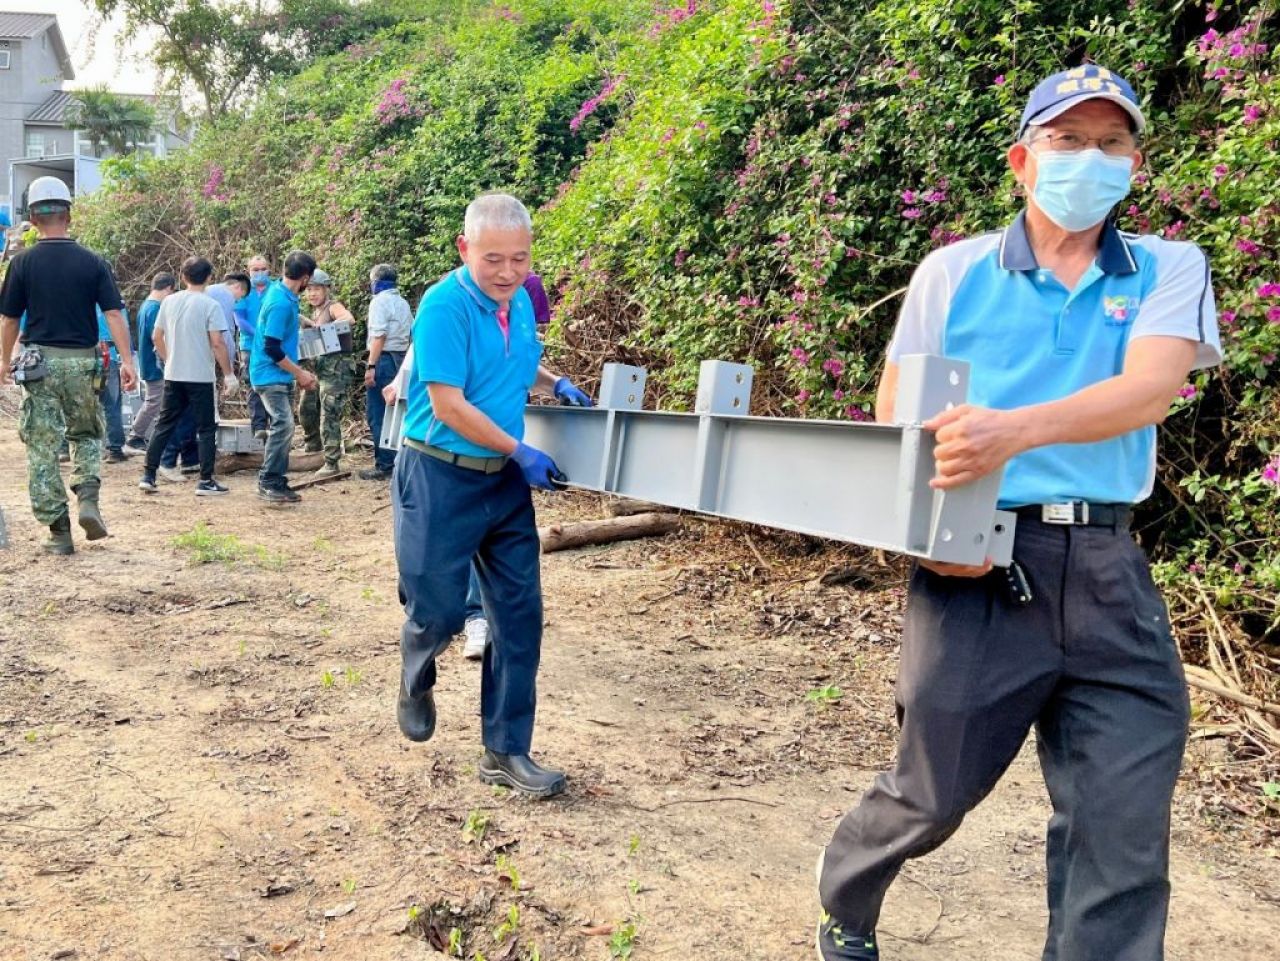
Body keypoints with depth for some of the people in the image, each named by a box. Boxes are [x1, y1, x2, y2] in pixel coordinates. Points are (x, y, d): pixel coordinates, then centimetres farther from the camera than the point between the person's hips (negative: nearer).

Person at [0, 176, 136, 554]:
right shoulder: (93, 262, -1)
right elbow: (114, 314, -7)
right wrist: (127, 362, -7)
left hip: (40, 362, -1)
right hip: (82, 361, 1)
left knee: (42, 448, 5)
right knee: (87, 435, 21)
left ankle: (59, 530, 4)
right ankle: (88, 499, -2)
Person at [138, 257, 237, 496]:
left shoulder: (169, 301, 6)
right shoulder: (210, 305, -10)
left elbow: (156, 337, 10)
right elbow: (217, 343, -15)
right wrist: (229, 374, -9)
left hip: (173, 375, 5)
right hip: (201, 377, -5)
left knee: (164, 425, 13)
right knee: (206, 429, 4)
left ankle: (148, 476, 13)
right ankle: (206, 481, 3)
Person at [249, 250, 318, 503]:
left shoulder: (281, 291, 7)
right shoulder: (281, 303, -21)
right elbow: (271, 348, -22)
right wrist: (300, 374, -14)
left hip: (281, 376, 10)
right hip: (271, 375, -10)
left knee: (283, 426, 10)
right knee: (283, 425, -16)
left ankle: (276, 482, 15)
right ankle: (268, 483, -10)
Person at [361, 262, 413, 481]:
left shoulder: (380, 301, -8)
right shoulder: (403, 303, 16)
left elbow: (379, 336, -17)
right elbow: (410, 335, 14)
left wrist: (371, 366, -18)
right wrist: (403, 361, 18)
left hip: (384, 358, -8)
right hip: (401, 359, 8)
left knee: (377, 414, -4)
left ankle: (384, 465, -5)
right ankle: (396, 460, 17)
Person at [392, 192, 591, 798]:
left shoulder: (521, 301, 5)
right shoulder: (445, 305, -17)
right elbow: (449, 406, -21)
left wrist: (555, 384, 5)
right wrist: (523, 453, -16)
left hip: (505, 480, 6)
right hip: (441, 480, -6)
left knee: (519, 615, 3)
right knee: (439, 611, 4)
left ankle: (507, 752, 13)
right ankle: (416, 685, 40)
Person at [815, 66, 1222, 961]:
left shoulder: (1169, 271, 6)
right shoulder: (953, 272, 5)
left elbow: (1149, 390, -14)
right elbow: (893, 426, 6)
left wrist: (1016, 430, -31)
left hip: (1110, 576, 2)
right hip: (979, 568, -1)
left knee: (1124, 838, 4)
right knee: (930, 796, 12)